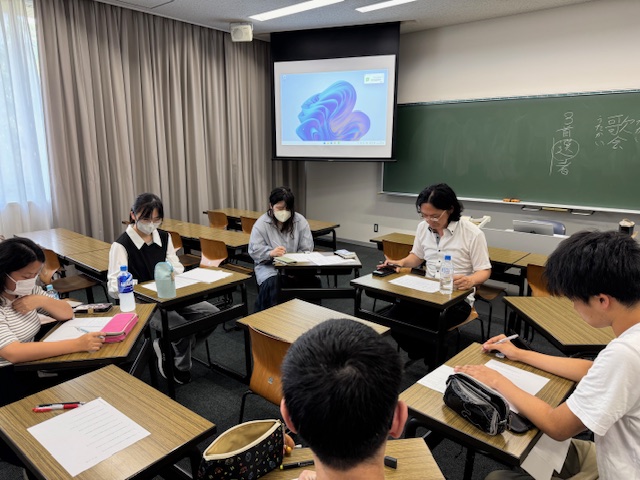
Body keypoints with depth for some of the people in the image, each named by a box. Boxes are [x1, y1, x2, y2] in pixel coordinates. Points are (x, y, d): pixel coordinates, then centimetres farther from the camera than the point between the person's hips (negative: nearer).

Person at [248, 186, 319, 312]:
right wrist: (271, 253, -32)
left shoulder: (300, 221, -1)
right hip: (269, 266, -2)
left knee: (313, 281, -25)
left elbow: (306, 250, -2)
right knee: (271, 284, -34)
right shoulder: (261, 223, -5)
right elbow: (254, 250, -11)